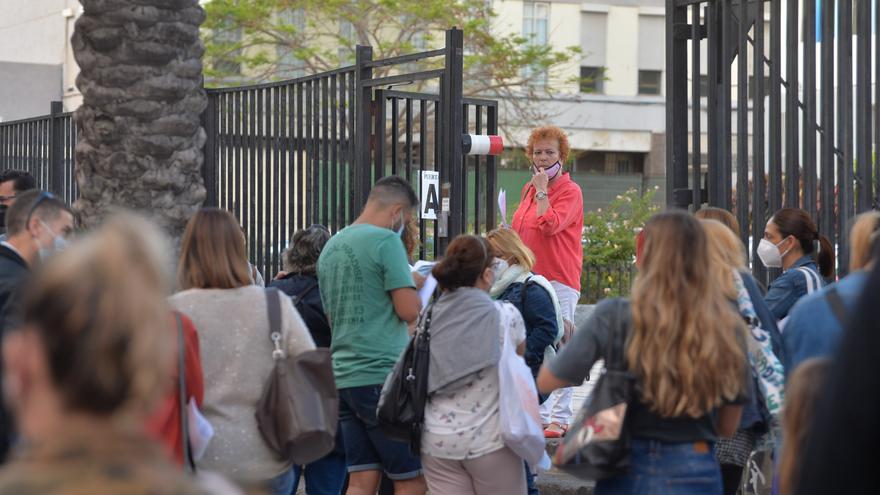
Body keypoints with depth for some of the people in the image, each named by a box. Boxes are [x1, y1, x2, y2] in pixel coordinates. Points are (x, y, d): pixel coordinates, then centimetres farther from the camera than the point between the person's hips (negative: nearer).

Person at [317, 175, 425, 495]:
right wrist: (416, 285, 7)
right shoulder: (386, 241, -9)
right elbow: (409, 310, -14)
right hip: (382, 375, -8)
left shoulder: (331, 247, 16)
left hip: (343, 375, 8)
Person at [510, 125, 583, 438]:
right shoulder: (529, 189, 17)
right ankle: (538, 414, 17)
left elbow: (550, 224, -21)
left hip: (559, 279, -8)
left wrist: (542, 191, -11)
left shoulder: (570, 191, -6)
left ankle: (560, 418, -5)